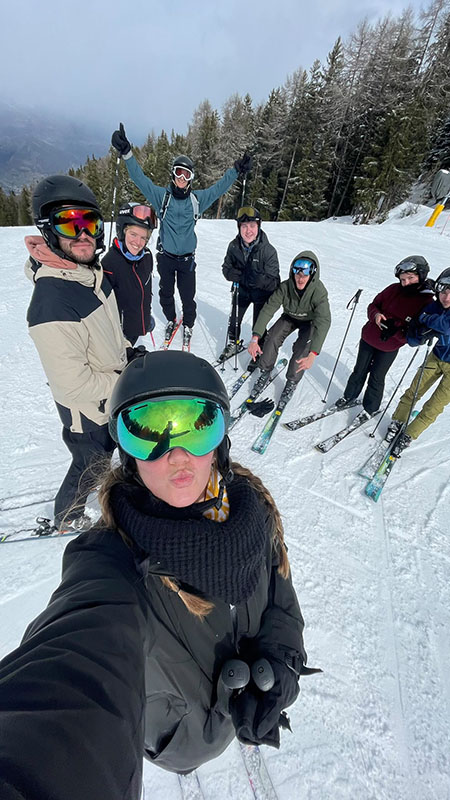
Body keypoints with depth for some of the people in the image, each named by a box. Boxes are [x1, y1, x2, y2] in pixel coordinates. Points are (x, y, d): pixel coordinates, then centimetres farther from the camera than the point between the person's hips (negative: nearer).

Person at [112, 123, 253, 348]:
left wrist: (236, 170, 4)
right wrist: (126, 153, -20)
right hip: (165, 256, 0)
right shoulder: (162, 195, 0)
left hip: (187, 258, 0)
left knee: (188, 296, 4)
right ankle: (171, 320, 38)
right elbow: (139, 178, -7)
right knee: (166, 293, 12)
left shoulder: (197, 199, 4)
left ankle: (188, 325, 28)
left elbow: (218, 188, 10)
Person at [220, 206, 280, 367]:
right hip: (242, 289, 4)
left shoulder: (268, 251, -24)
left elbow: (274, 283, -24)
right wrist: (242, 275, -25)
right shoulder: (234, 246, -13)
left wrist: (256, 278, -41)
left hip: (262, 293, -3)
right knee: (234, 320, 10)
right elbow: (226, 269, -4)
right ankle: (233, 343, 40)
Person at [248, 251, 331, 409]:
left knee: (301, 349, -23)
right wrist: (255, 338, -43)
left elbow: (323, 322, -46)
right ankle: (265, 372, 0)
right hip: (290, 317, 3)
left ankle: (292, 383, -1)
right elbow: (268, 309, -31)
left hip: (310, 322, -2)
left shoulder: (319, 291, -36)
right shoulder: (285, 286, -28)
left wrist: (313, 355, -59)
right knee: (273, 338, -19)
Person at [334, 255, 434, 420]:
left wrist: (396, 331, -32)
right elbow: (373, 305, 3)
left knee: (376, 378, 8)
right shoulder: (394, 289, -8)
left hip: (389, 348, -2)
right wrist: (376, 315, -19)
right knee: (360, 371, 16)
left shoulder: (427, 303, -15)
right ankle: (349, 397, 37)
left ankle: (370, 408, 28)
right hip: (368, 338, 3)